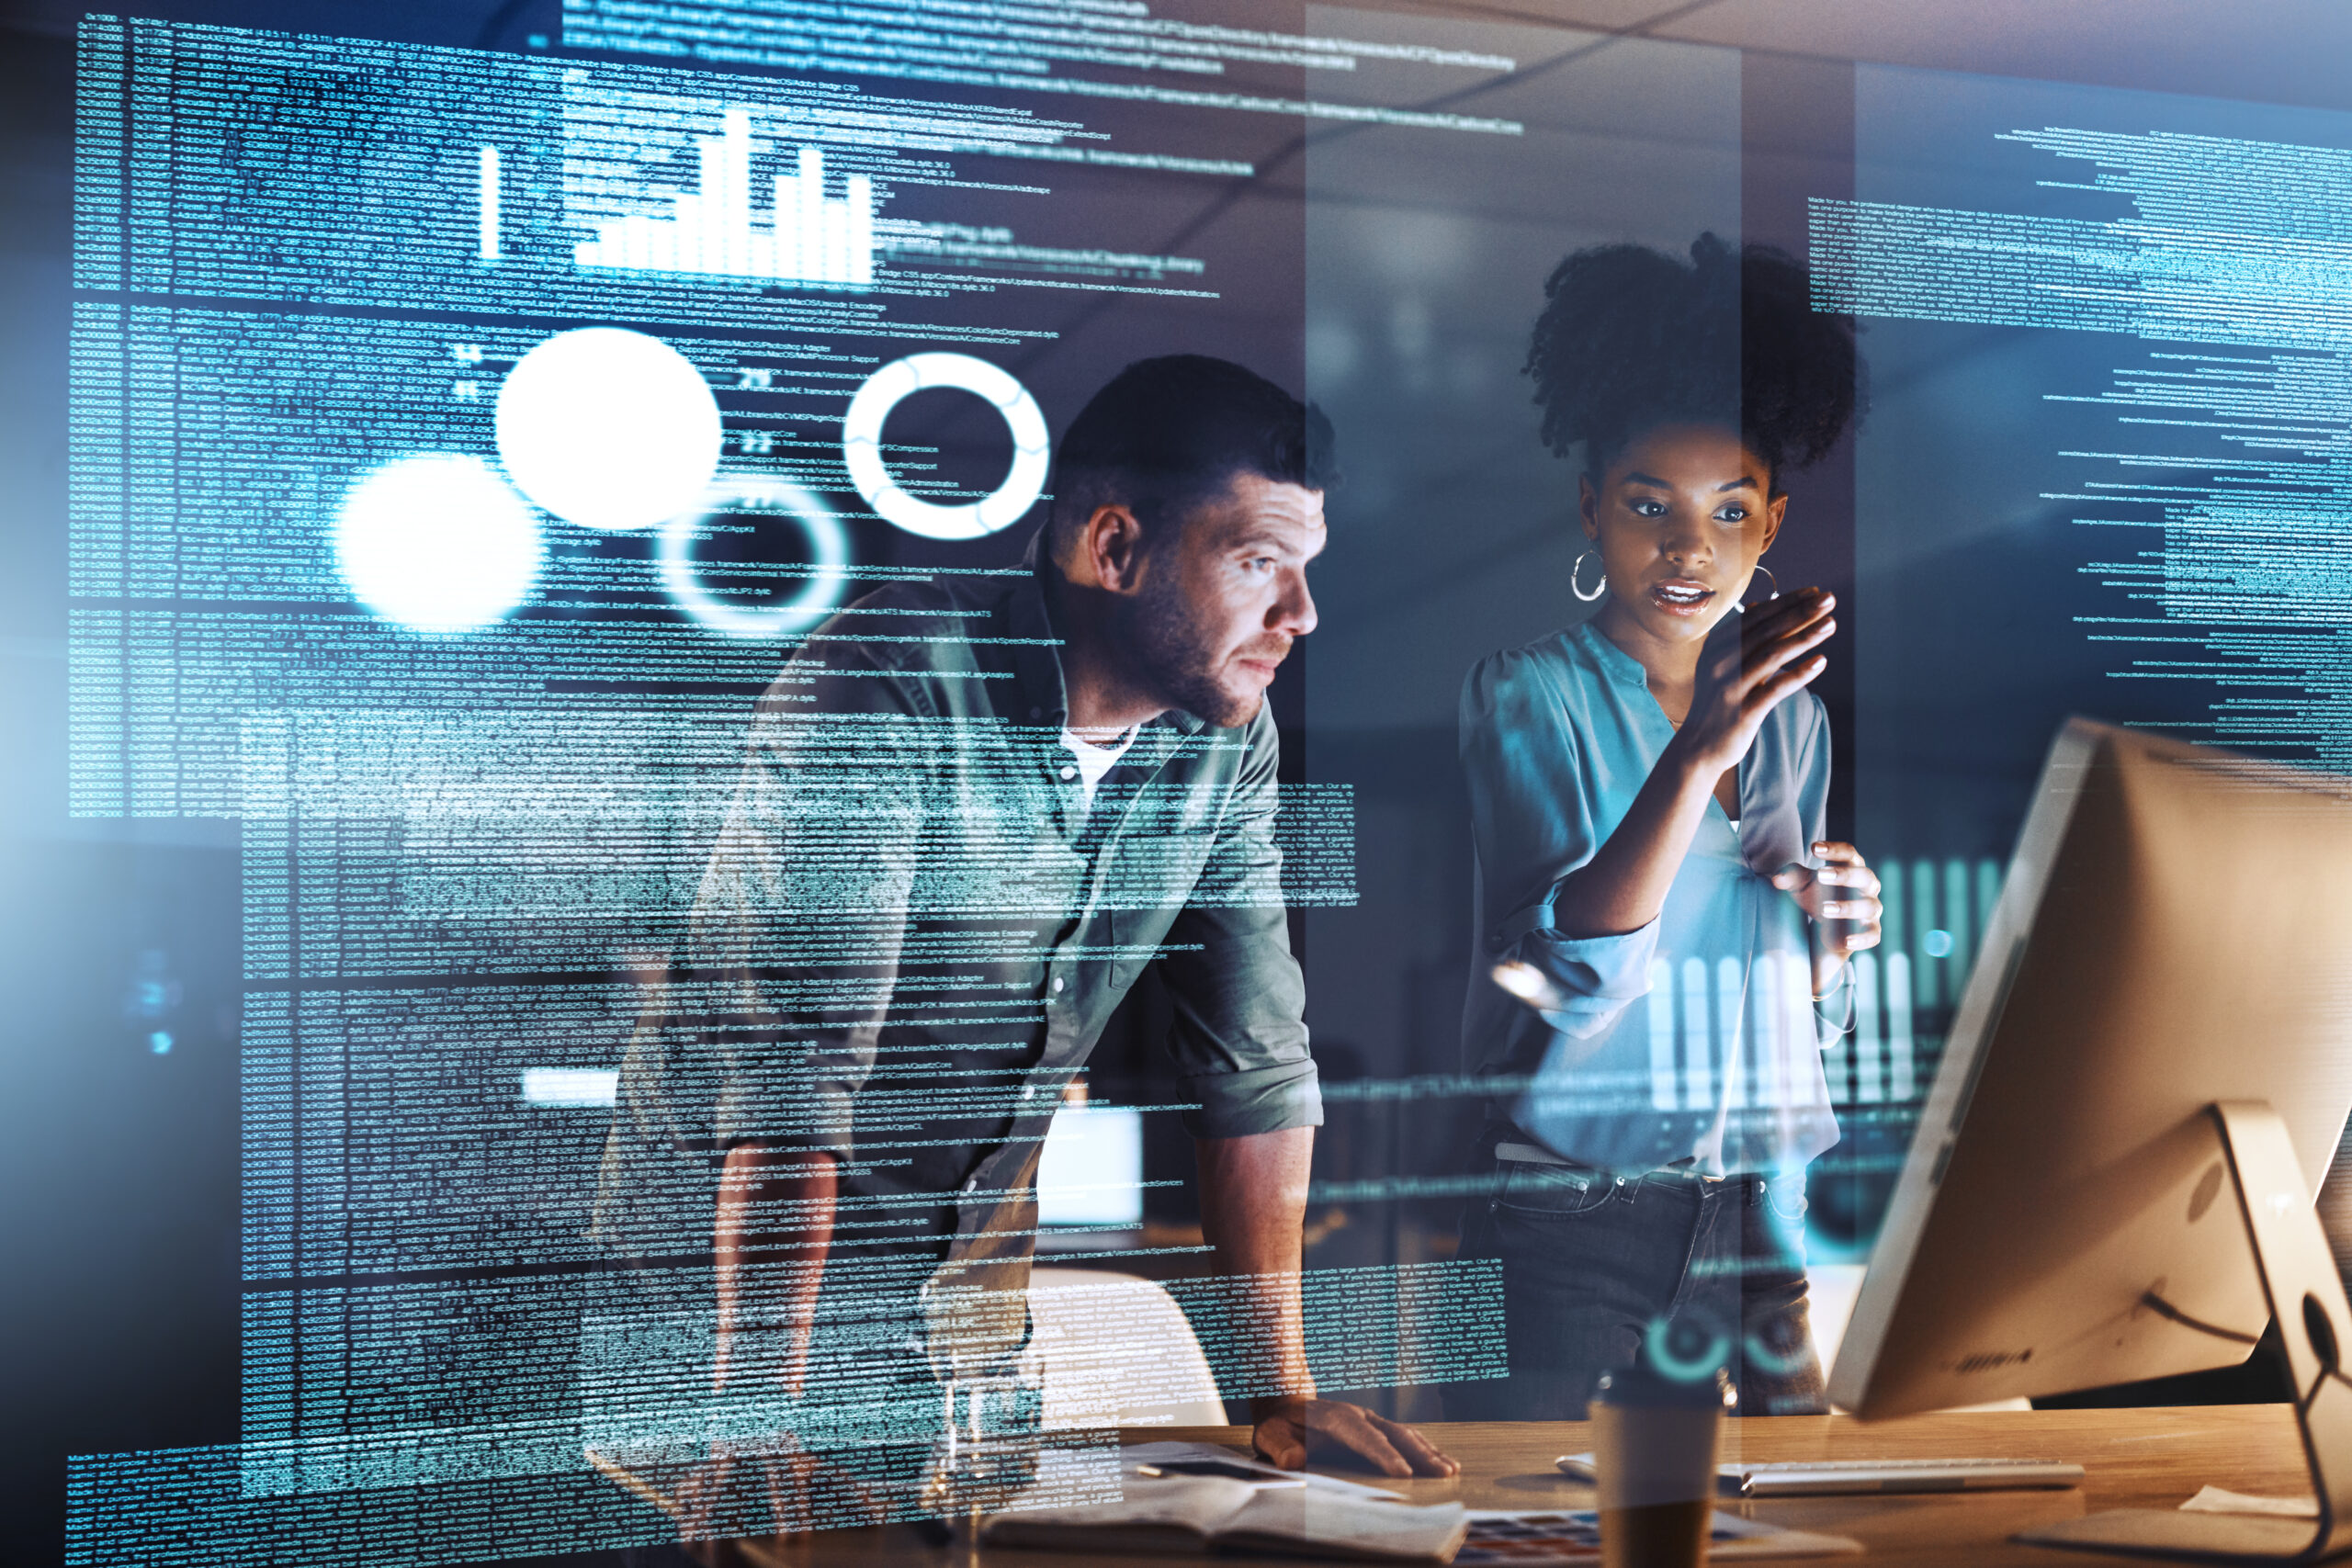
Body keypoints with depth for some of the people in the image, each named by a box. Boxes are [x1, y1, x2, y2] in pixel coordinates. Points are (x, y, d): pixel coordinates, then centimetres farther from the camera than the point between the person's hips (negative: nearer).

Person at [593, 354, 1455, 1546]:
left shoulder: (1226, 736, -3)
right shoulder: (886, 689, -24)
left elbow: (1254, 1057, 2)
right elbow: (790, 1070, -29)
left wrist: (1283, 1389, -1)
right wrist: (759, 1414, -32)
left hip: (964, 1304, 6)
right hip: (729, 1270, -6)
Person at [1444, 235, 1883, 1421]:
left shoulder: (1790, 717, 10)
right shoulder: (1530, 696, -6)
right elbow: (1570, 973, -20)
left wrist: (1833, 938, -2)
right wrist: (1698, 752, -28)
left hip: (1755, 1219, 5)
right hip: (1569, 1223, -5)